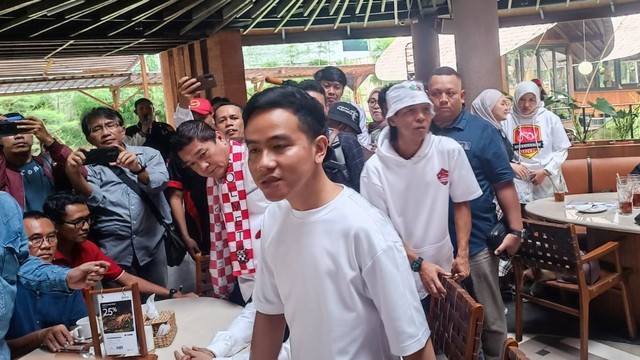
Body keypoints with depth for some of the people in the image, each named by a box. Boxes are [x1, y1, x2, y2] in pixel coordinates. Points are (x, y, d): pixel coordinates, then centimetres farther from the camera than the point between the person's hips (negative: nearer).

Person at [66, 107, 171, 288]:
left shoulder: (148, 154, 7)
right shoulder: (91, 166, 7)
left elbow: (161, 182, -11)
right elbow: (95, 200, -11)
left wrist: (137, 168, -30)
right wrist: (74, 174, -29)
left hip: (153, 244, 0)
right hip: (114, 251, 0)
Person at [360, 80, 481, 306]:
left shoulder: (449, 150, -9)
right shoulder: (375, 169, -14)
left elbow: (461, 203, 2)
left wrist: (462, 254, -5)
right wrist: (419, 264, -17)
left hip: (443, 268, 3)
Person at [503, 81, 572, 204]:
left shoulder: (550, 118, 1)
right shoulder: (507, 121, -2)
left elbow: (561, 150, 3)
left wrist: (546, 171, -7)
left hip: (548, 180, 1)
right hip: (519, 182, -1)